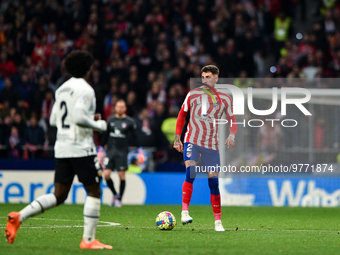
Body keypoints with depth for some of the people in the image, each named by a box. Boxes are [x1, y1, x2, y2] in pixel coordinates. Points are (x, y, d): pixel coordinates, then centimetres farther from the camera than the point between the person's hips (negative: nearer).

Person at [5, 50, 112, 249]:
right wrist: (98, 125, -7)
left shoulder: (62, 89, 15)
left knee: (58, 196, 8)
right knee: (94, 192, 3)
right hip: (81, 148, -8)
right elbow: (79, 117, -24)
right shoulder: (85, 90, -11)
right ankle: (88, 239, 0)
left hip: (62, 149, 8)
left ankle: (19, 218, -7)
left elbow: (54, 120, 18)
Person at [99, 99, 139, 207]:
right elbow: (105, 135, 17)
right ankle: (115, 194, 16)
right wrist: (101, 148, 16)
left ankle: (119, 199, 11)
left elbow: (135, 137, 4)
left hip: (122, 152, -2)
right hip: (110, 150, 3)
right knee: (106, 175, -6)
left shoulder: (129, 121, 1)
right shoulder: (110, 120, 8)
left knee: (122, 176, -3)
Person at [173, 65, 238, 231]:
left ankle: (218, 221, 8)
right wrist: (177, 138, 8)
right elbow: (182, 115, 13)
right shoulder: (193, 94, 4)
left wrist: (232, 135, -13)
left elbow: (232, 120, 7)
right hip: (192, 141, -1)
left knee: (213, 181, 0)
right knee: (190, 173, -23)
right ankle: (185, 212, -22)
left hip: (212, 145, 1)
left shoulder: (225, 99, 6)